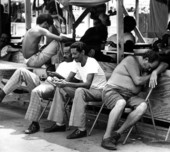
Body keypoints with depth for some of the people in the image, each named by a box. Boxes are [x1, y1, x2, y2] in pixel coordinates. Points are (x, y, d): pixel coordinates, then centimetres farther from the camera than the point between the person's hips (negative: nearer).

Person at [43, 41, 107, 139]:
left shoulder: (92, 62, -21)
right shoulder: (77, 62, 4)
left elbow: (87, 84, -32)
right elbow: (68, 79, 2)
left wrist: (67, 84, -37)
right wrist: (61, 82, -21)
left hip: (99, 91, -9)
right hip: (87, 90, 9)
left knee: (79, 91, -37)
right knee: (60, 88, -1)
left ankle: (81, 129, -35)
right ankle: (60, 124, 0)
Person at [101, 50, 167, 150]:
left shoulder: (146, 67, 17)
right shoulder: (131, 60, -8)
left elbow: (165, 65, 17)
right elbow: (137, 81, -13)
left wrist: (154, 72, -3)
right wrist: (149, 76, 4)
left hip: (129, 95, 7)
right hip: (112, 90, -7)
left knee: (143, 105, -26)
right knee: (121, 103, -43)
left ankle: (117, 133, -23)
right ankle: (106, 138, -36)